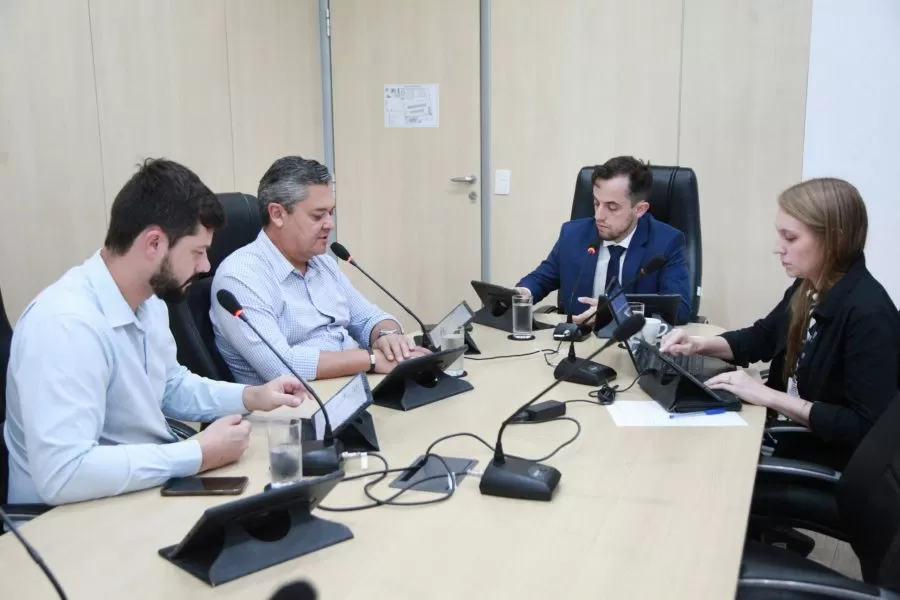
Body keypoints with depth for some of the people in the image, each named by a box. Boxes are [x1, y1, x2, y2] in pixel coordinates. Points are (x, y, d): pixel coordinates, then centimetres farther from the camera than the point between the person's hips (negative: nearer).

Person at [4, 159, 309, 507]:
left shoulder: (148, 301, 1)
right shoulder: (65, 323, -27)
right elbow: (62, 474, -33)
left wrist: (251, 396, 3)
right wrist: (200, 455, -26)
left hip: (149, 489, 8)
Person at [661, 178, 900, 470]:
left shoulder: (870, 315, -25)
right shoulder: (807, 290, 0)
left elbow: (866, 427, -25)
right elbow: (761, 338, 17)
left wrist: (769, 397, -24)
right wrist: (699, 345, 0)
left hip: (827, 469, -7)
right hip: (787, 436, 7)